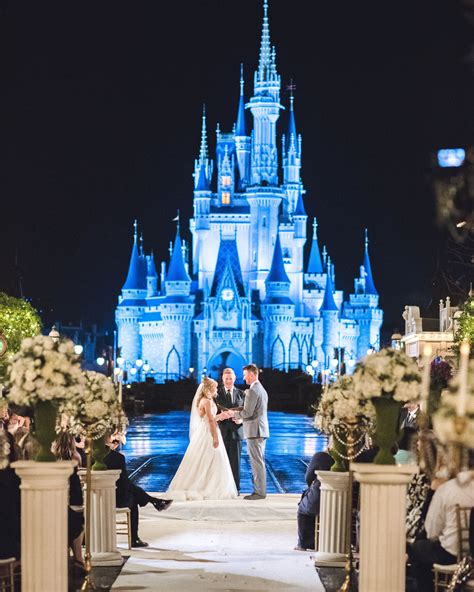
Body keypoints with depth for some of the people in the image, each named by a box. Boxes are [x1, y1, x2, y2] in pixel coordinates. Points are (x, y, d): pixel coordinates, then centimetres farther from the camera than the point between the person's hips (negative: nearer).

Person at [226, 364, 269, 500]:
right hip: (261, 430, 10)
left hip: (254, 431, -10)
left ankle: (259, 492, -4)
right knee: (259, 462, 13)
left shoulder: (253, 391, -16)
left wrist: (234, 414, -4)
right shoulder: (262, 389, 17)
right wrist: (236, 412, 13)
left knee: (257, 462, -6)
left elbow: (248, 413, -19)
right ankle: (260, 489, 16)